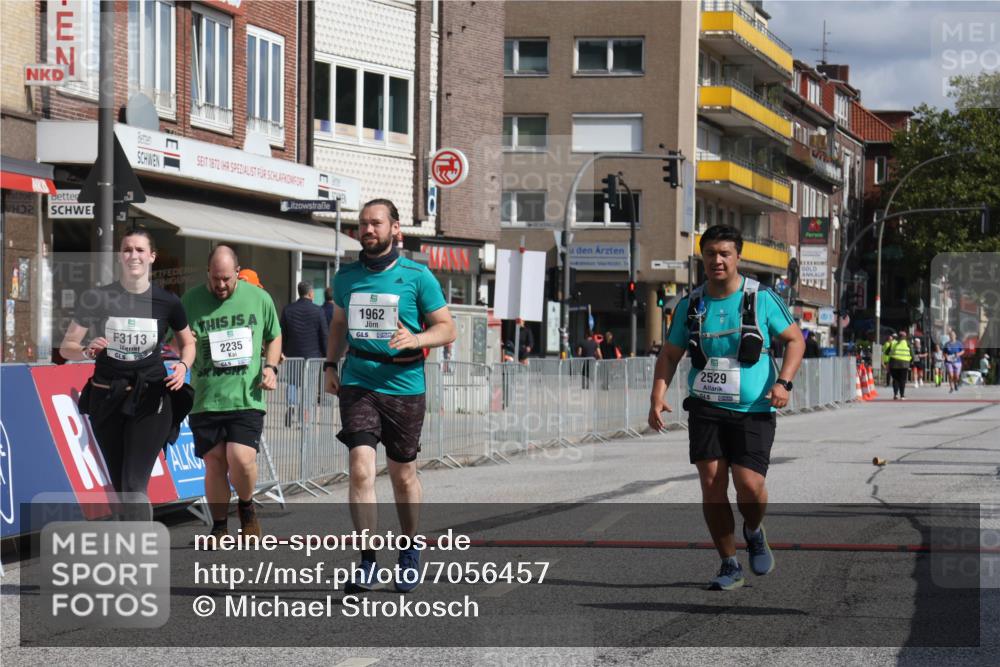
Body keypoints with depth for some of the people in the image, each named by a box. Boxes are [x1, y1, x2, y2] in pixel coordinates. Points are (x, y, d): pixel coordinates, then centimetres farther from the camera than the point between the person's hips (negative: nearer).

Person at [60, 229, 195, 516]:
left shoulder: (167, 302, -3)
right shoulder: (96, 298, -3)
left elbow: (188, 342, 14)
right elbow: (67, 346, 3)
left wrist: (183, 365, -7)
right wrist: (87, 350, -19)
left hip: (150, 399, -2)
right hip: (106, 398, 2)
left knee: (134, 485, -13)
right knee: (120, 487, 11)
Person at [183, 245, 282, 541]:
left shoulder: (259, 299, 5)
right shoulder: (190, 301, 2)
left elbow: (274, 337, 20)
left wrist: (270, 367, 4)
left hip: (246, 397, -1)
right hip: (205, 401, 1)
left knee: (241, 459, -15)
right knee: (215, 463, 2)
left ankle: (246, 506, 15)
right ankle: (219, 528, 19)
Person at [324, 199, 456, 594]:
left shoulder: (417, 276, -2)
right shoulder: (346, 277, 9)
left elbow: (447, 329, 0)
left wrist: (415, 340, -18)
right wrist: (330, 364, 14)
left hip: (404, 384, -2)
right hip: (358, 384, 2)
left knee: (403, 475, 9)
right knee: (361, 468, -14)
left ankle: (409, 550, 30)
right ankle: (367, 560, -10)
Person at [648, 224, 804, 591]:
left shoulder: (762, 298, -2)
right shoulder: (690, 305, 6)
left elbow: (794, 339, 6)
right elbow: (669, 355, 13)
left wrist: (783, 382, -9)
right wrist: (658, 396, -3)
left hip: (753, 410, -2)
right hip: (706, 408, 2)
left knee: (749, 484, -14)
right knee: (711, 484, -6)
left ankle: (754, 533, 21)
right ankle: (729, 566, 7)